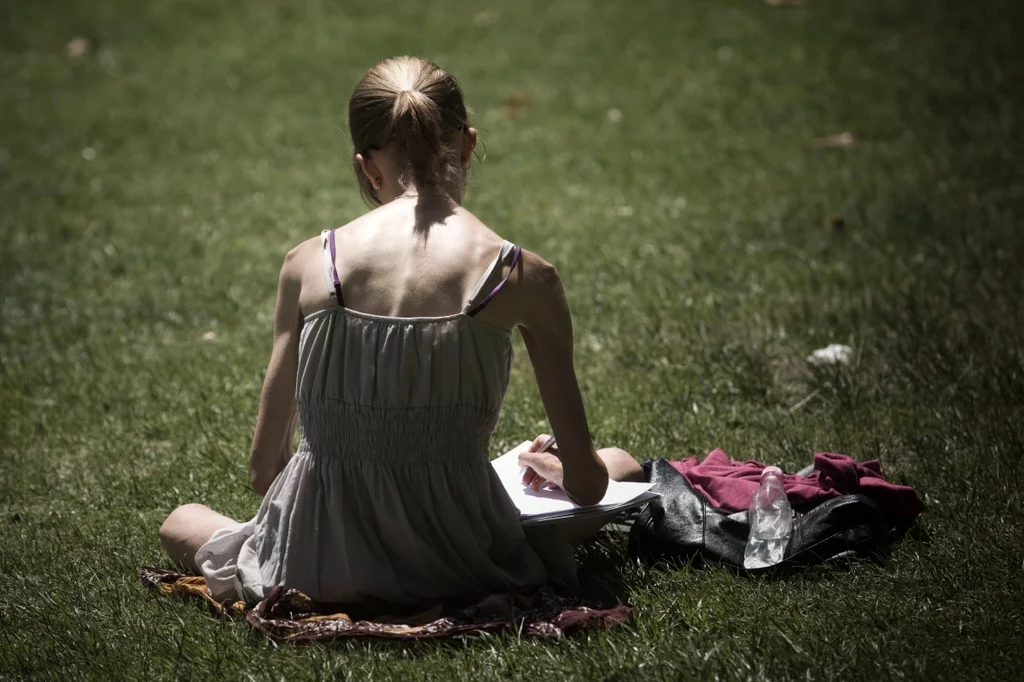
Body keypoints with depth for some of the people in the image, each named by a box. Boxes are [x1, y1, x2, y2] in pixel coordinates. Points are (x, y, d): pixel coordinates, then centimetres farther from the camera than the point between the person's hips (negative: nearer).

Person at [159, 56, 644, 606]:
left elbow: (264, 468, 2)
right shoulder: (522, 278, -8)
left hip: (319, 567, 2)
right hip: (453, 564, -1)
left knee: (181, 524, 36)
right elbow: (585, 485, -2)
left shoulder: (309, 265, -4)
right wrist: (550, 469, 23)